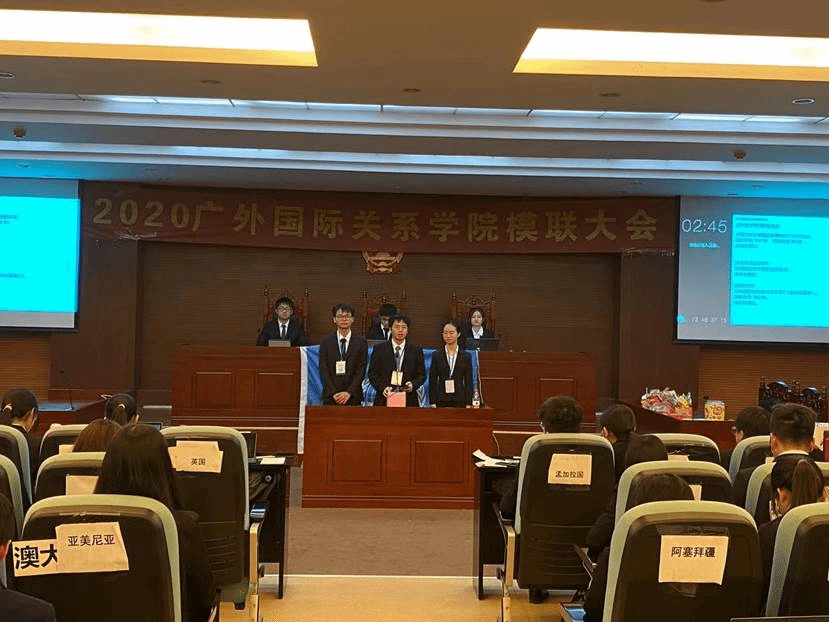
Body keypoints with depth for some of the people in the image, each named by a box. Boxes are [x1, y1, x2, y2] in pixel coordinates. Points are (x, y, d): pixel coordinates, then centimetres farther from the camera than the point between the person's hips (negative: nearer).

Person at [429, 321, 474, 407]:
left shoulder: (466, 356, 5)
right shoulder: (437, 355, 6)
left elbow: (469, 382, 5)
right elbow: (432, 381, 5)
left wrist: (468, 404, -2)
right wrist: (432, 403, -2)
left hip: (459, 401, 0)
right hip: (441, 401, 0)